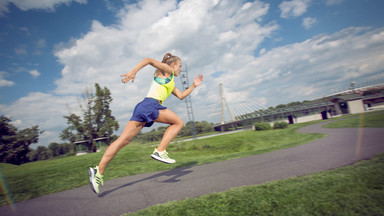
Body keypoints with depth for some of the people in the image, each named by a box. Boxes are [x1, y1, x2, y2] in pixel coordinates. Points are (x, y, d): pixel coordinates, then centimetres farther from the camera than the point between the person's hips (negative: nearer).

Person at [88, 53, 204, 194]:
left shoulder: (171, 83, 37)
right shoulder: (166, 70, 11)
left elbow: (181, 96, 41)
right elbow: (149, 60, -3)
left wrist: (194, 85, 39)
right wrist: (134, 71, -17)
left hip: (143, 107, 9)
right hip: (150, 104, -9)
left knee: (124, 140, -1)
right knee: (178, 122, 2)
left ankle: (99, 170, -3)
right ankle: (160, 151, -10)